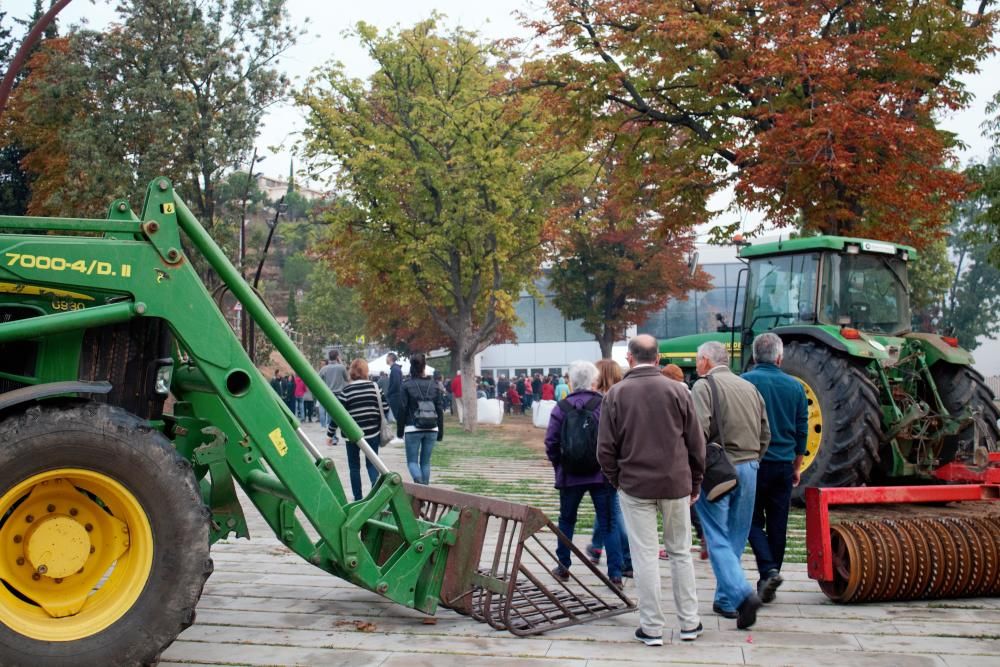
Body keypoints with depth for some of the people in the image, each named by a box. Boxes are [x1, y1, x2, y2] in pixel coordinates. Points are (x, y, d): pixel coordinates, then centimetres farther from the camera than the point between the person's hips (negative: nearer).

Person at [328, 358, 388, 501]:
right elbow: (385, 409, 1)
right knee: (372, 464, 10)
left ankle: (358, 499, 13)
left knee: (354, 467, 11)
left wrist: (330, 434, 4)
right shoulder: (374, 387, -1)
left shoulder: (346, 390, -6)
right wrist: (382, 428, 17)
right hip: (372, 432, 2)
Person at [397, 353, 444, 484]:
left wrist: (400, 430, 2)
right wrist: (440, 431, 12)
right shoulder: (433, 385, 5)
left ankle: (419, 481, -22)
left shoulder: (406, 385, -5)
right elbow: (439, 410, 6)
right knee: (426, 461, 13)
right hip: (431, 429, 3)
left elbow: (402, 409, -6)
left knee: (412, 460, 4)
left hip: (413, 429, -3)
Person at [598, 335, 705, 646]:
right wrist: (695, 482, 13)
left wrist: (617, 480, 11)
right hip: (676, 483, 2)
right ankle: (689, 623, 20)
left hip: (635, 485, -1)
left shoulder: (615, 394, -3)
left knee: (645, 556, 4)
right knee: (680, 553, 13)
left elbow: (606, 448, -3)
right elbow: (696, 443, 2)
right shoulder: (676, 390, -1)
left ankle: (652, 628, 9)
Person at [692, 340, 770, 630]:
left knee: (718, 538, -3)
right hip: (749, 467, 6)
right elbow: (765, 434, 16)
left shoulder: (704, 385, -6)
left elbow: (699, 430, -17)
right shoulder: (750, 388, 15)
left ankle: (742, 593, -19)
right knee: (736, 537, 12)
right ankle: (725, 600, 19)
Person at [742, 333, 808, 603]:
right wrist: (797, 466, 19)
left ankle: (769, 570, -12)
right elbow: (802, 431, 9)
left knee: (754, 521, 7)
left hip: (753, 462, -3)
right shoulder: (795, 386, 4)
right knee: (777, 524, 10)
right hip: (784, 464, 3)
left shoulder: (744, 382, -8)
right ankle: (768, 584, 17)